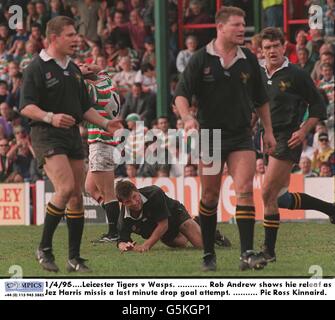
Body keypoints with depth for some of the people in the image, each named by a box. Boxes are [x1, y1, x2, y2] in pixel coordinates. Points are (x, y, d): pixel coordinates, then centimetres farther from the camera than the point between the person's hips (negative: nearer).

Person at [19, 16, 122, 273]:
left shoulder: (74, 69, 18)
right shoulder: (37, 68, -6)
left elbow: (85, 107, 24)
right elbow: (26, 106, -14)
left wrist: (106, 123, 9)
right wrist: (50, 117, -30)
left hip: (73, 136, 8)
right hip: (47, 136, -8)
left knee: (77, 196, 4)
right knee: (65, 189, -22)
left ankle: (75, 258, 9)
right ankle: (44, 248, -8)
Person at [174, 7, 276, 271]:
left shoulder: (249, 60, 6)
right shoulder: (201, 59, -4)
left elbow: (261, 99, 17)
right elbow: (181, 94, -7)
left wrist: (268, 130, 15)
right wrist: (187, 117, -25)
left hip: (241, 135, 2)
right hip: (210, 134, -2)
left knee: (245, 190, -13)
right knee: (210, 196, 5)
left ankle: (247, 254, -16)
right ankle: (209, 254, 17)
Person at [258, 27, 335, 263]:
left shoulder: (296, 75, -6)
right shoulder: (257, 75, 9)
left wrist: (303, 131, -12)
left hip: (288, 139, -7)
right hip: (269, 138, 7)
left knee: (268, 194, -14)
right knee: (282, 199, 9)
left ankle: (269, 250, -6)